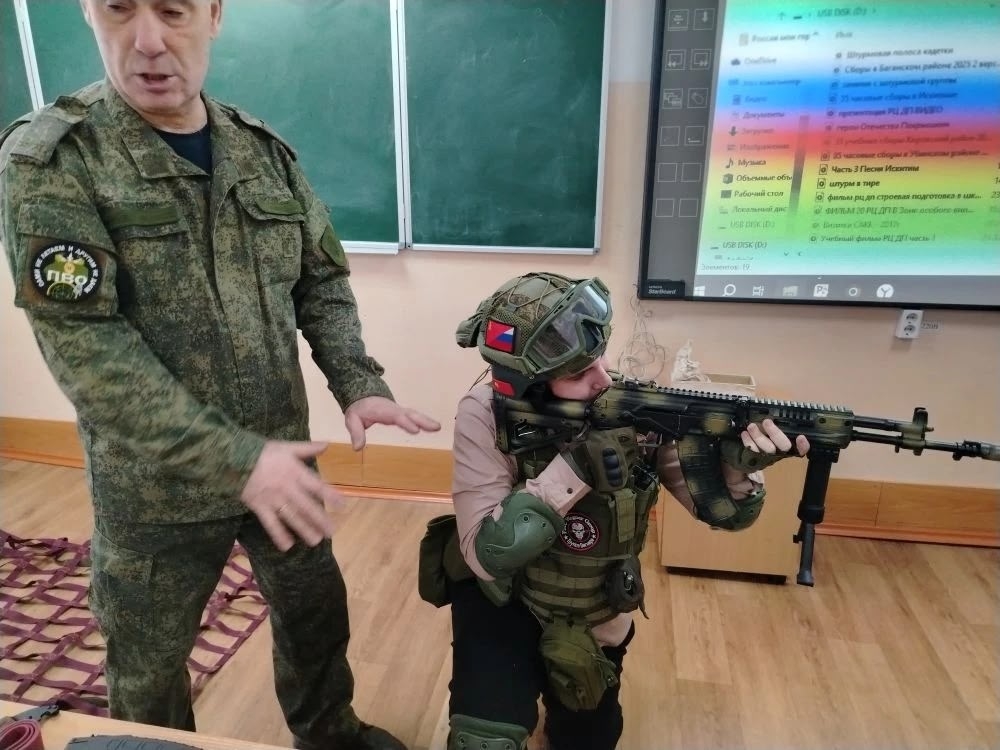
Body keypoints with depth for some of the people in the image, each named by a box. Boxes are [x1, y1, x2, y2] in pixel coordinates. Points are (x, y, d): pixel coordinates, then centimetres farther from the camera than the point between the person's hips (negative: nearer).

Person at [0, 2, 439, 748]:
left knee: (317, 608, 23)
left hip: (280, 456, 5)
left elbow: (322, 281, 5)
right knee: (148, 666, 19)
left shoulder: (266, 151, 0)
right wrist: (233, 460, -27)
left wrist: (359, 384, -11)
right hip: (157, 484, -4)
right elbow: (85, 345, -21)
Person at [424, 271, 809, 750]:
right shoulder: (487, 415, -27)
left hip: (594, 614, 3)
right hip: (499, 599, -2)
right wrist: (572, 470, -40)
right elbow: (487, 556, -30)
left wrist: (737, 467, -37)